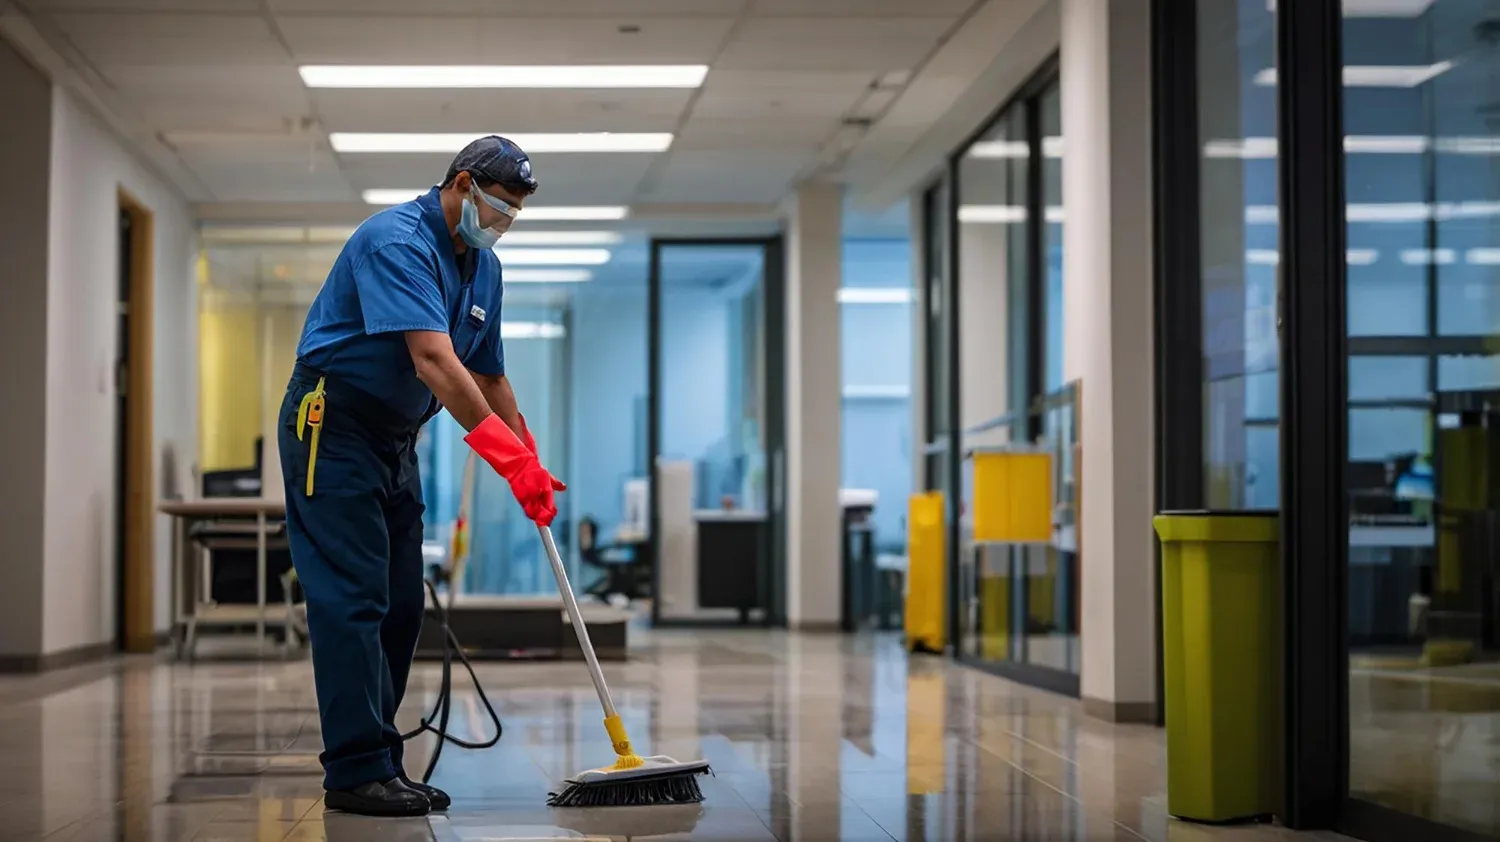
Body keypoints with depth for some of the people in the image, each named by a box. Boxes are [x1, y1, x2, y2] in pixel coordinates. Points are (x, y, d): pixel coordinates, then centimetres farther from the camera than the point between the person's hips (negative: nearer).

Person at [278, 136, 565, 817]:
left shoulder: (483, 267, 9)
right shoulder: (398, 242, -21)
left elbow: (489, 377, 17)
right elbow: (433, 361, -32)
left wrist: (531, 465, 10)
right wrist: (510, 456, -35)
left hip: (396, 439, 9)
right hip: (333, 425, -9)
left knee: (400, 605, 6)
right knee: (353, 598, -12)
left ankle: (371, 760, 12)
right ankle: (358, 772, -10)